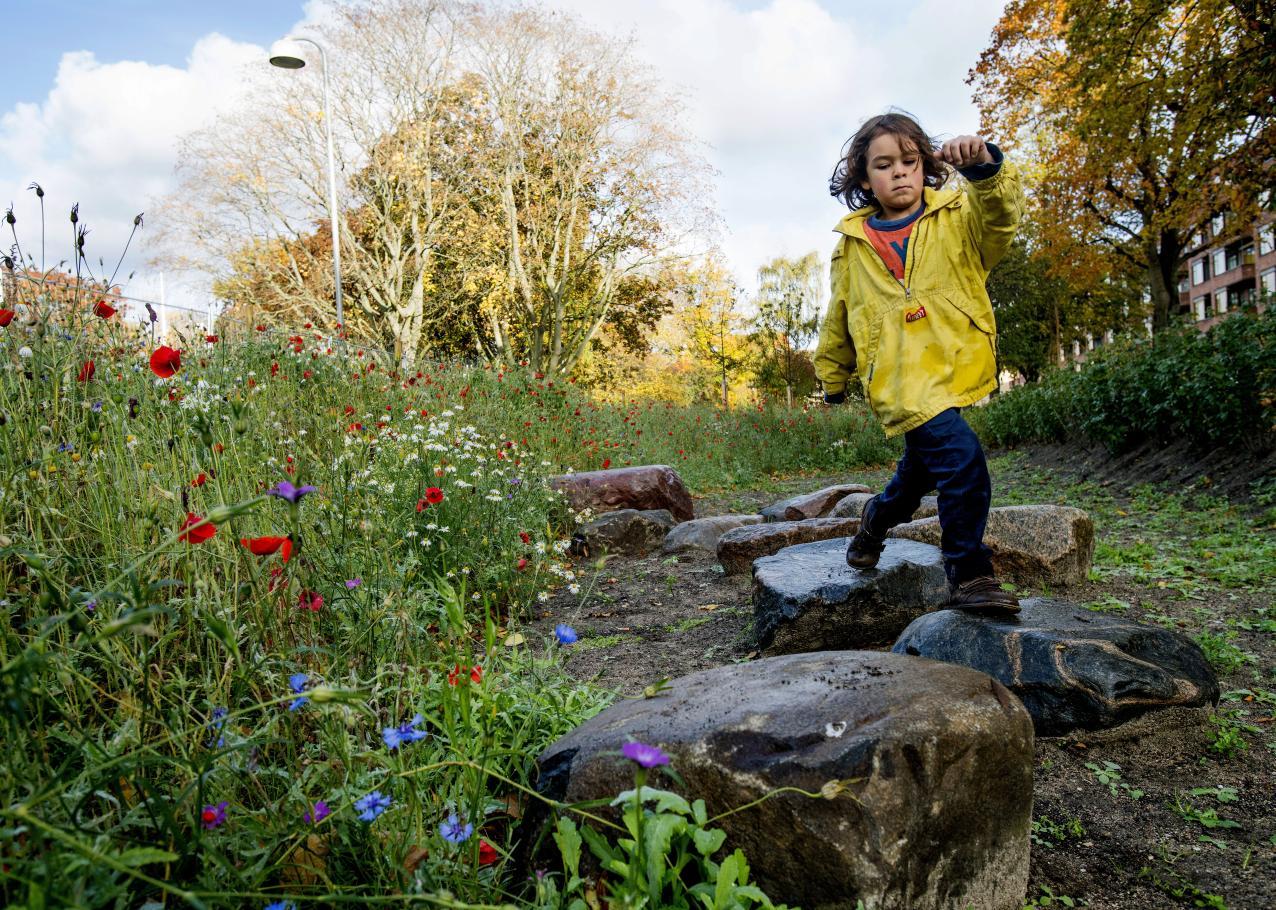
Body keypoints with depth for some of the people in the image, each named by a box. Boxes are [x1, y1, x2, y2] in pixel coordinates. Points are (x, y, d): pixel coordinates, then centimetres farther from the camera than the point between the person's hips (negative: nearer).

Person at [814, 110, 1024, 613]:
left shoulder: (958, 217, 4)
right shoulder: (852, 245, 8)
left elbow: (1001, 213, -20)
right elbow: (839, 317, 19)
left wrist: (985, 167, -40)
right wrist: (833, 376, 27)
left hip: (954, 369, 2)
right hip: (900, 379, -2)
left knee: (921, 468, 20)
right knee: (961, 458, -22)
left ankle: (876, 519, 52)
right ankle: (968, 575, -9)